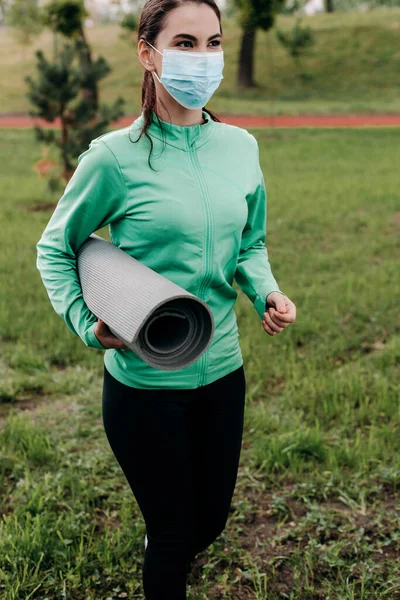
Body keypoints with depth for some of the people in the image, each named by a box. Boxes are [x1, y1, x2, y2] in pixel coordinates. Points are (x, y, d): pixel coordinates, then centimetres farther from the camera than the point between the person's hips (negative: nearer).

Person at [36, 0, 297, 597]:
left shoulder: (241, 147, -1)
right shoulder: (115, 156, -14)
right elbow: (54, 249, -1)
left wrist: (267, 292, -7)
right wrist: (86, 324, -14)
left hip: (222, 369, 5)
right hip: (143, 380, -4)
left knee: (211, 519, 22)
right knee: (174, 532, 9)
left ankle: (163, 548, 57)